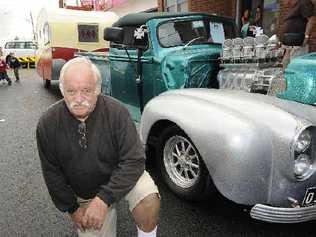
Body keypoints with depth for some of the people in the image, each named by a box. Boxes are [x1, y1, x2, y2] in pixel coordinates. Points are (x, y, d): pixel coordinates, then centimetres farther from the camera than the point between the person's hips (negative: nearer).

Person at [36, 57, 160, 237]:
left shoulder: (117, 112, -23)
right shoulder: (47, 124, -15)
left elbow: (134, 160, -23)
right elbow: (52, 173, -4)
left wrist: (104, 199, -30)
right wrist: (72, 208, -4)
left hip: (122, 177, -2)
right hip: (84, 194, 3)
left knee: (149, 200, -29)